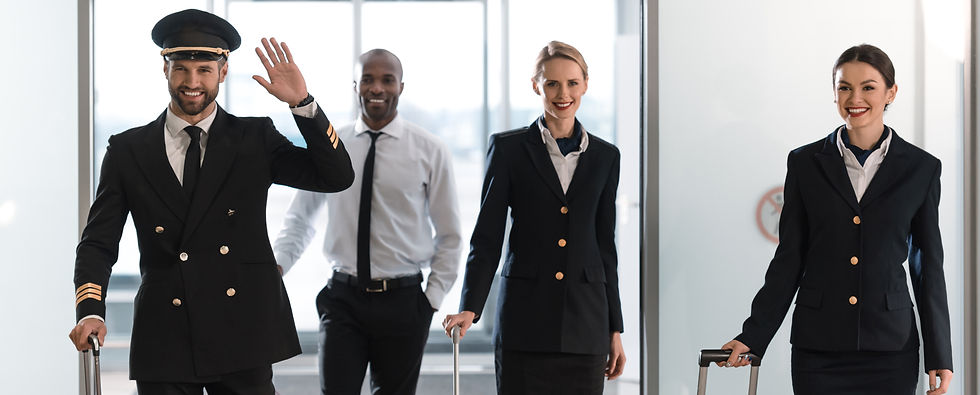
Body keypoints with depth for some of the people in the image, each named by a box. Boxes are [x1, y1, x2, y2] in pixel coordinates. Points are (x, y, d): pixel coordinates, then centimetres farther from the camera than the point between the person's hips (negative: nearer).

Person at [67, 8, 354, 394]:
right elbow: (98, 243, 6)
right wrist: (90, 312, -11)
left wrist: (302, 102, -13)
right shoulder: (127, 151, 7)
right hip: (164, 344, 0)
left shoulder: (255, 138, 7)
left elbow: (337, 177, -2)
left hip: (242, 336, 0)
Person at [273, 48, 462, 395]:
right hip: (343, 298, 1)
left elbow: (449, 236, 5)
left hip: (403, 301, 0)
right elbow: (299, 220, 12)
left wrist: (433, 299, -1)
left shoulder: (430, 151, 0)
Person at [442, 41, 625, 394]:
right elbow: (487, 237, 0)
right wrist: (469, 308, -12)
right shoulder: (509, 149, 3)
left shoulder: (605, 156, 11)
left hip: (585, 322, 2)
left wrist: (615, 328, 12)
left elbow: (605, 246, 14)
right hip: (525, 319, -2)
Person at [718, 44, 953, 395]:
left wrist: (939, 355, 2)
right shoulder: (805, 163, 4)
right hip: (818, 349, 0)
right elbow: (789, 259, 6)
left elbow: (928, 267, 5)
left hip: (890, 348, 0)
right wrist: (753, 336, 0)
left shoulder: (921, 168, 3)